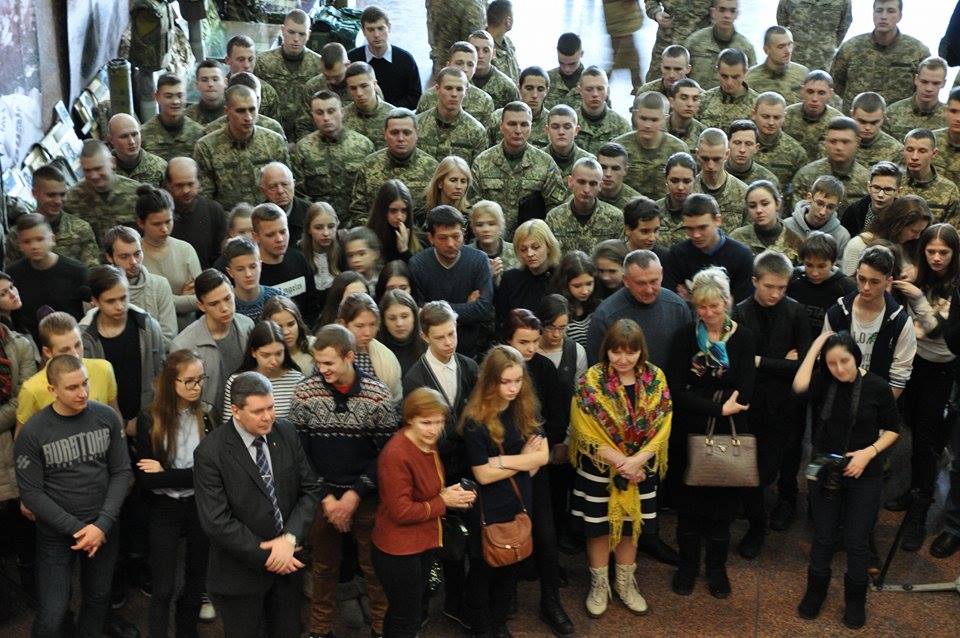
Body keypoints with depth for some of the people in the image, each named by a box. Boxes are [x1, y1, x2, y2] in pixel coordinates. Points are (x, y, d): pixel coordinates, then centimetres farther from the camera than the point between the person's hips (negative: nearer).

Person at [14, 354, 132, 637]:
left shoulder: (107, 417, -7)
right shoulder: (32, 433, -15)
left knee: (98, 598, 17)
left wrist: (102, 525, -13)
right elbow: (31, 492, -11)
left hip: (103, 528, 3)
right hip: (56, 534, -2)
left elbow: (121, 472, -4)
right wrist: (77, 529, -15)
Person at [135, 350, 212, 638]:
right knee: (163, 588, 3)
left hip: (200, 506, 3)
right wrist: (189, 476, -19)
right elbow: (145, 478, -16)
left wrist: (164, 473, -17)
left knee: (196, 579, 17)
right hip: (164, 509, -3)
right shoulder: (149, 418, -13)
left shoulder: (204, 416, -6)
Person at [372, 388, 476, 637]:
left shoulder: (429, 444, 2)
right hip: (398, 551, -9)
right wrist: (444, 501, -19)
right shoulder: (396, 454, -26)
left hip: (424, 544, 9)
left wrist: (451, 493, -2)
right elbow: (402, 512, -25)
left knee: (401, 613, 23)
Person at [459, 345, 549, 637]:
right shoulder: (475, 421, -21)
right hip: (489, 509, -5)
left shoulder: (526, 410, -5)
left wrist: (503, 461, -21)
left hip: (520, 502, 5)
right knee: (483, 568, 14)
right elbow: (483, 475, -21)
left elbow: (543, 456, -10)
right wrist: (523, 460, -15)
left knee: (511, 565, 20)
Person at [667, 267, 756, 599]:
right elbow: (677, 391, -11)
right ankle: (687, 565, 27)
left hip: (728, 434, 0)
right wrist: (718, 406, -20)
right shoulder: (685, 337, -2)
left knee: (722, 503, 10)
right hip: (688, 434, 0)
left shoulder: (743, 338, -2)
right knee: (688, 501, 9)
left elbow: (743, 395, -10)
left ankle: (717, 568, 28)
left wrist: (699, 400, -17)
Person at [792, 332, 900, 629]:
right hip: (825, 472, 1)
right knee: (823, 537, 12)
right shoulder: (824, 382, -8)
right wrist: (815, 347, -23)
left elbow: (892, 429, -1)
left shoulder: (877, 387, -11)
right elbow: (799, 386, -31)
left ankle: (855, 600, 29)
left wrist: (869, 452, -17)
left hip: (864, 476, -1)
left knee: (856, 542, 6)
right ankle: (816, 591, 34)